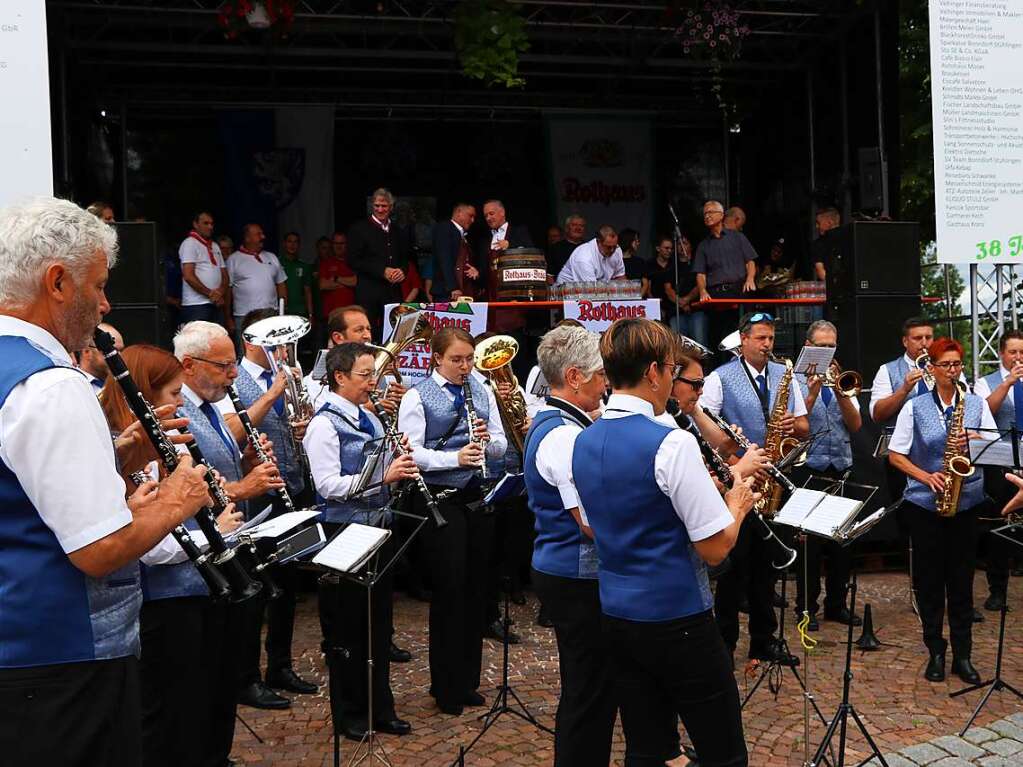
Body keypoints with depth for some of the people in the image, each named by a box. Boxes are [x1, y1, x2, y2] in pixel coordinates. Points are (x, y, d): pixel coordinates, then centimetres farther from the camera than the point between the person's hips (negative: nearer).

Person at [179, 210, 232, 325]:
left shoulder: (215, 246, 20)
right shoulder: (190, 243, -2)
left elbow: (225, 276, 16)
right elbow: (188, 276, -12)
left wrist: (220, 292, -4)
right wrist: (210, 293, -11)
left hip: (217, 304, 7)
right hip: (196, 306, -7)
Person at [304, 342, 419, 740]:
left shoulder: (370, 419, 11)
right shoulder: (324, 424, -13)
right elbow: (328, 484, -21)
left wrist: (401, 465, -1)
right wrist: (383, 476, -27)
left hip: (377, 527, 8)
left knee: (379, 623, 15)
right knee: (347, 627, 5)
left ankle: (380, 707, 27)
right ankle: (349, 713, 19)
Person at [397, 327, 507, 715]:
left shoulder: (482, 392, 10)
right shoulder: (418, 396, -4)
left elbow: (500, 446, 11)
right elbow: (411, 452, -12)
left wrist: (487, 440, -11)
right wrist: (455, 457, -25)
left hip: (478, 497, 5)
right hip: (439, 501, -5)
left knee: (476, 588, 10)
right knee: (449, 588, -2)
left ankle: (467, 681, 24)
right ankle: (446, 686, 12)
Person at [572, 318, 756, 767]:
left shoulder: (583, 443, 4)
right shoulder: (670, 443, -19)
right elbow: (715, 548, -17)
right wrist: (737, 502, 3)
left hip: (617, 615, 7)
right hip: (677, 619, -7)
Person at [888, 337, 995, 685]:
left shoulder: (977, 404, 6)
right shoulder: (914, 407, 1)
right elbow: (895, 455, 0)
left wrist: (975, 441, -14)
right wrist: (926, 476, -14)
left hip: (966, 501, 1)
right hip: (924, 503, -1)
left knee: (962, 579, 5)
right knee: (929, 578, 5)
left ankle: (962, 655, 14)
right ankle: (935, 652, 17)